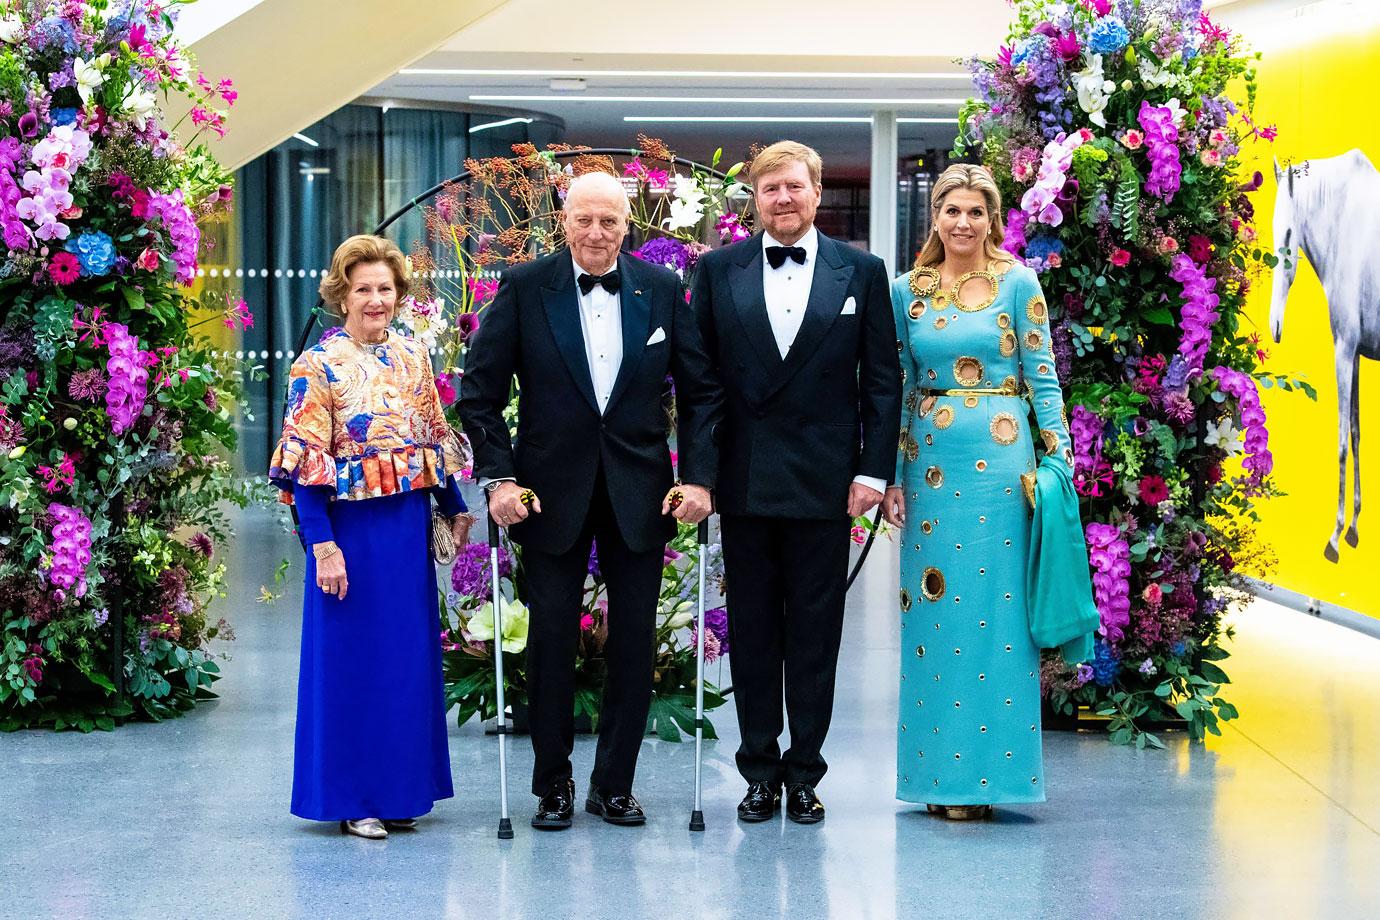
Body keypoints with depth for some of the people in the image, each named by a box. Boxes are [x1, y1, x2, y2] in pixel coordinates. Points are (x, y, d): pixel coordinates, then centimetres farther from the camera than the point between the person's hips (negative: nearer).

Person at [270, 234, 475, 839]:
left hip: (409, 526, 6)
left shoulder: (412, 357, 9)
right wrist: (322, 543, -18)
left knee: (409, 653, 10)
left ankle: (399, 789, 21)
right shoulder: (318, 364, -8)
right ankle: (351, 797, 11)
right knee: (352, 658, 1)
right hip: (350, 528, -6)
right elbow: (306, 464, -12)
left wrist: (455, 509, 13)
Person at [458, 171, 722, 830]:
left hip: (640, 494, 2)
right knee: (552, 640, 4)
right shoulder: (523, 288, -3)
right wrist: (497, 477, -12)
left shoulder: (663, 291, 1)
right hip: (552, 493, -1)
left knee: (635, 644, 6)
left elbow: (700, 391, 4)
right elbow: (480, 391, -3)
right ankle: (553, 786, 18)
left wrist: (699, 476, -7)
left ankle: (615, 784, 19)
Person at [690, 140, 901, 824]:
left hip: (825, 480, -1)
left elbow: (882, 380, 3)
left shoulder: (861, 272, 4)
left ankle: (805, 773, 13)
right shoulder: (717, 270, 5)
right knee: (752, 631, 7)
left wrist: (873, 471, -4)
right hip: (744, 481, 1)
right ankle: (760, 771, 16)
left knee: (816, 633, 4)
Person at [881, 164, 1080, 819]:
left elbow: (1042, 375, 2)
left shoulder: (1018, 284, 3)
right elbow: (898, 388, 12)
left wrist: (1058, 458, -6)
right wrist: (890, 475, 6)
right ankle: (942, 772, 10)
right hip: (932, 460, 3)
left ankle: (988, 770, 3)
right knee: (936, 609, 2)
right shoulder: (907, 292, 9)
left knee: (997, 605, -3)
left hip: (1002, 458, -2)